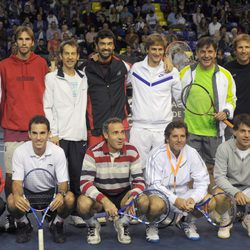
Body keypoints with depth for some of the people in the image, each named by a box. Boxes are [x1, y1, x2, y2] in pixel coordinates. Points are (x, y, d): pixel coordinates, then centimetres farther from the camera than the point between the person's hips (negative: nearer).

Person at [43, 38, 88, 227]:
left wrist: (85, 131, 7)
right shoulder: (52, 78, 3)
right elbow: (47, 107, -2)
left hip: (79, 135, 3)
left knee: (77, 176, 4)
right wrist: (53, 133, -10)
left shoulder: (83, 79, 15)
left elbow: (84, 106, 16)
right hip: (59, 135, -3)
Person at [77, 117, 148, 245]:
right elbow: (85, 183, -26)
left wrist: (132, 198, -34)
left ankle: (122, 224, 7)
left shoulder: (131, 151, -11)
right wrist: (105, 201, -42)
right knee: (83, 204, -34)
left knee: (144, 202, -26)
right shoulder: (93, 152, -18)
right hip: (99, 194, -2)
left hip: (123, 194, 2)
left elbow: (139, 181, -10)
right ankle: (93, 226, 4)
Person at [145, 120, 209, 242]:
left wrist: (193, 199, -26)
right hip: (161, 193, -3)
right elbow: (154, 184, -17)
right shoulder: (157, 154, -15)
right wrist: (175, 200, -30)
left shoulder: (192, 153, -6)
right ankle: (152, 226, 0)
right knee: (156, 205, -37)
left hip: (183, 195, 4)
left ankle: (187, 221, 13)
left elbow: (202, 181, -6)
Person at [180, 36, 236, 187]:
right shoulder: (186, 72, 3)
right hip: (190, 129, 0)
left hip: (214, 130, 0)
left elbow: (231, 99, 11)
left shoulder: (225, 75, 3)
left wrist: (226, 112, -6)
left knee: (211, 167, 8)